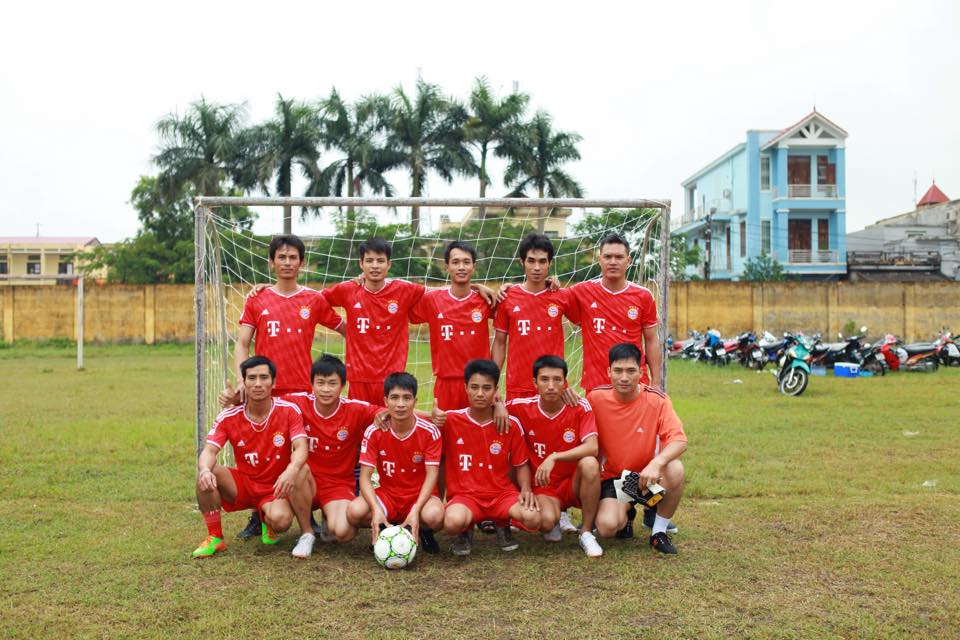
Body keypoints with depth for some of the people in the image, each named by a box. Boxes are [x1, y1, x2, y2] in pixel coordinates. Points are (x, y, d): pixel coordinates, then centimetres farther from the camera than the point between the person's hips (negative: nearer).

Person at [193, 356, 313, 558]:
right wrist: (205, 470, -42)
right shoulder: (229, 417, -8)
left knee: (280, 520, -36)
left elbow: (301, 449, -24)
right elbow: (208, 451, -17)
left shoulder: (288, 411, -13)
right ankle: (215, 537, -8)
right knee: (206, 474, -27)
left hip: (276, 488, -3)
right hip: (242, 484, 3)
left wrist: (291, 470, -47)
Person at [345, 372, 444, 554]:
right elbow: (365, 476, -14)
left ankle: (422, 531, 3)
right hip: (387, 494, 2)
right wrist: (376, 510, -32)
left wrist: (415, 511, -30)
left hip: (419, 495, -1)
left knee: (434, 515, -36)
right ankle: (385, 530, 5)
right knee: (355, 511, -29)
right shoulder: (374, 432, -12)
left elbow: (431, 475, -16)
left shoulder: (430, 432, -14)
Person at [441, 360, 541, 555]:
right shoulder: (451, 420, -5)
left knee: (533, 519, -28)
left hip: (502, 493, 2)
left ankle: (503, 524, 10)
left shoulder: (511, 424, 0)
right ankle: (466, 531, 5)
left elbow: (521, 464, 10)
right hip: (465, 495, -2)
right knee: (453, 522, -37)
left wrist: (526, 490, -9)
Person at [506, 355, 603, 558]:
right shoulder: (522, 407, -8)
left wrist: (554, 457, -33)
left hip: (574, 482, 0)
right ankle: (555, 518, 11)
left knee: (589, 463, -33)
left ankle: (587, 532, -14)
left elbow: (592, 447, -25)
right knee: (546, 521, -32)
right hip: (543, 486, 0)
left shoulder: (580, 407, -12)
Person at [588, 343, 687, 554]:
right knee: (607, 527, -25)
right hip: (612, 476, 0)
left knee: (675, 469, -33)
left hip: (646, 473, 0)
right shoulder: (596, 398, -10)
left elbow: (679, 440, -21)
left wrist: (656, 463, -38)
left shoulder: (656, 399, -13)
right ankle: (625, 509, 15)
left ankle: (659, 531, -8)